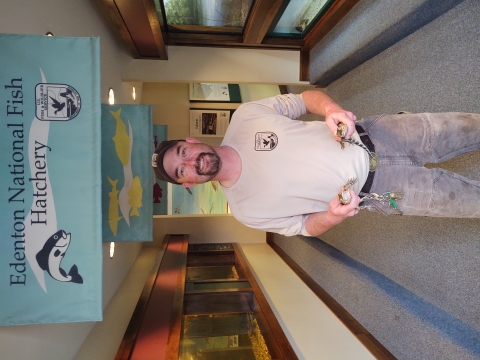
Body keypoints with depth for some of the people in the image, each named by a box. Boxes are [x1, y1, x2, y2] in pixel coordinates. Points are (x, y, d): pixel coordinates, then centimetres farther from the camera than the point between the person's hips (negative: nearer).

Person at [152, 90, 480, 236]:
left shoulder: (245, 116, -8)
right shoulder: (245, 210, -9)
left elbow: (305, 98, -1)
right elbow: (305, 225, 0)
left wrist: (330, 108, -25)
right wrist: (332, 215, -24)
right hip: (377, 190, -2)